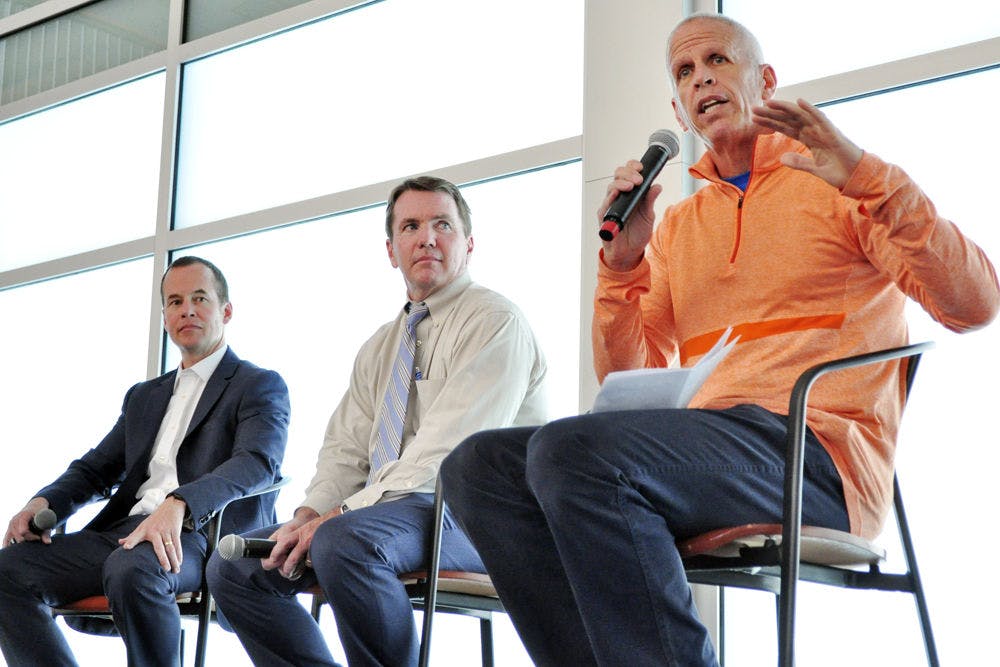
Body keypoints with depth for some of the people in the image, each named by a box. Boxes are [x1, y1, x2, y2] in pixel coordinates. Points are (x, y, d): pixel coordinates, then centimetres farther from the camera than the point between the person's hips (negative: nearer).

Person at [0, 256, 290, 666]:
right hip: (125, 530, 7)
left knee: (130, 569, -39)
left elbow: (257, 463, -11)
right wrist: (44, 502, 3)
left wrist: (177, 505, -30)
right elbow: (96, 468, 28)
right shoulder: (144, 397, 30)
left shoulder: (261, 386, 8)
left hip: (203, 533, -6)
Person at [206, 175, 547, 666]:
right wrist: (309, 515, -6)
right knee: (233, 567, -4)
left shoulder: (494, 321, -6)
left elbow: (444, 452, -17)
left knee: (344, 541, -37)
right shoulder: (379, 349, 22)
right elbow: (345, 451, 17)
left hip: (466, 510, -8)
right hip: (381, 509, 8)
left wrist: (338, 516, -20)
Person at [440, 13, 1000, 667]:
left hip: (819, 448, -6)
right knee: (478, 464, -12)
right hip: (703, 444, 6)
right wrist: (623, 262, 3)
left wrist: (870, 180, -15)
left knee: (573, 449, -30)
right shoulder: (675, 227, 24)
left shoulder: (833, 183, 9)